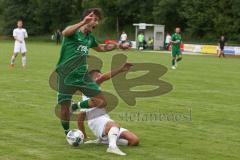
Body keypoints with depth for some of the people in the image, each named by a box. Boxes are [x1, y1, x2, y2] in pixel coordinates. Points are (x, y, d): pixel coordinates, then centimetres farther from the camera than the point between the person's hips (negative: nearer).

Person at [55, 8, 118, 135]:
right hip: (66, 77, -5)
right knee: (64, 108, -1)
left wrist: (115, 45, 19)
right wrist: (83, 22, -45)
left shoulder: (90, 37, 11)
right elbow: (65, 33, -35)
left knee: (102, 102, -4)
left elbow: (100, 48, 32)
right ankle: (67, 133, 26)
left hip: (82, 76, 6)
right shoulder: (73, 31, -9)